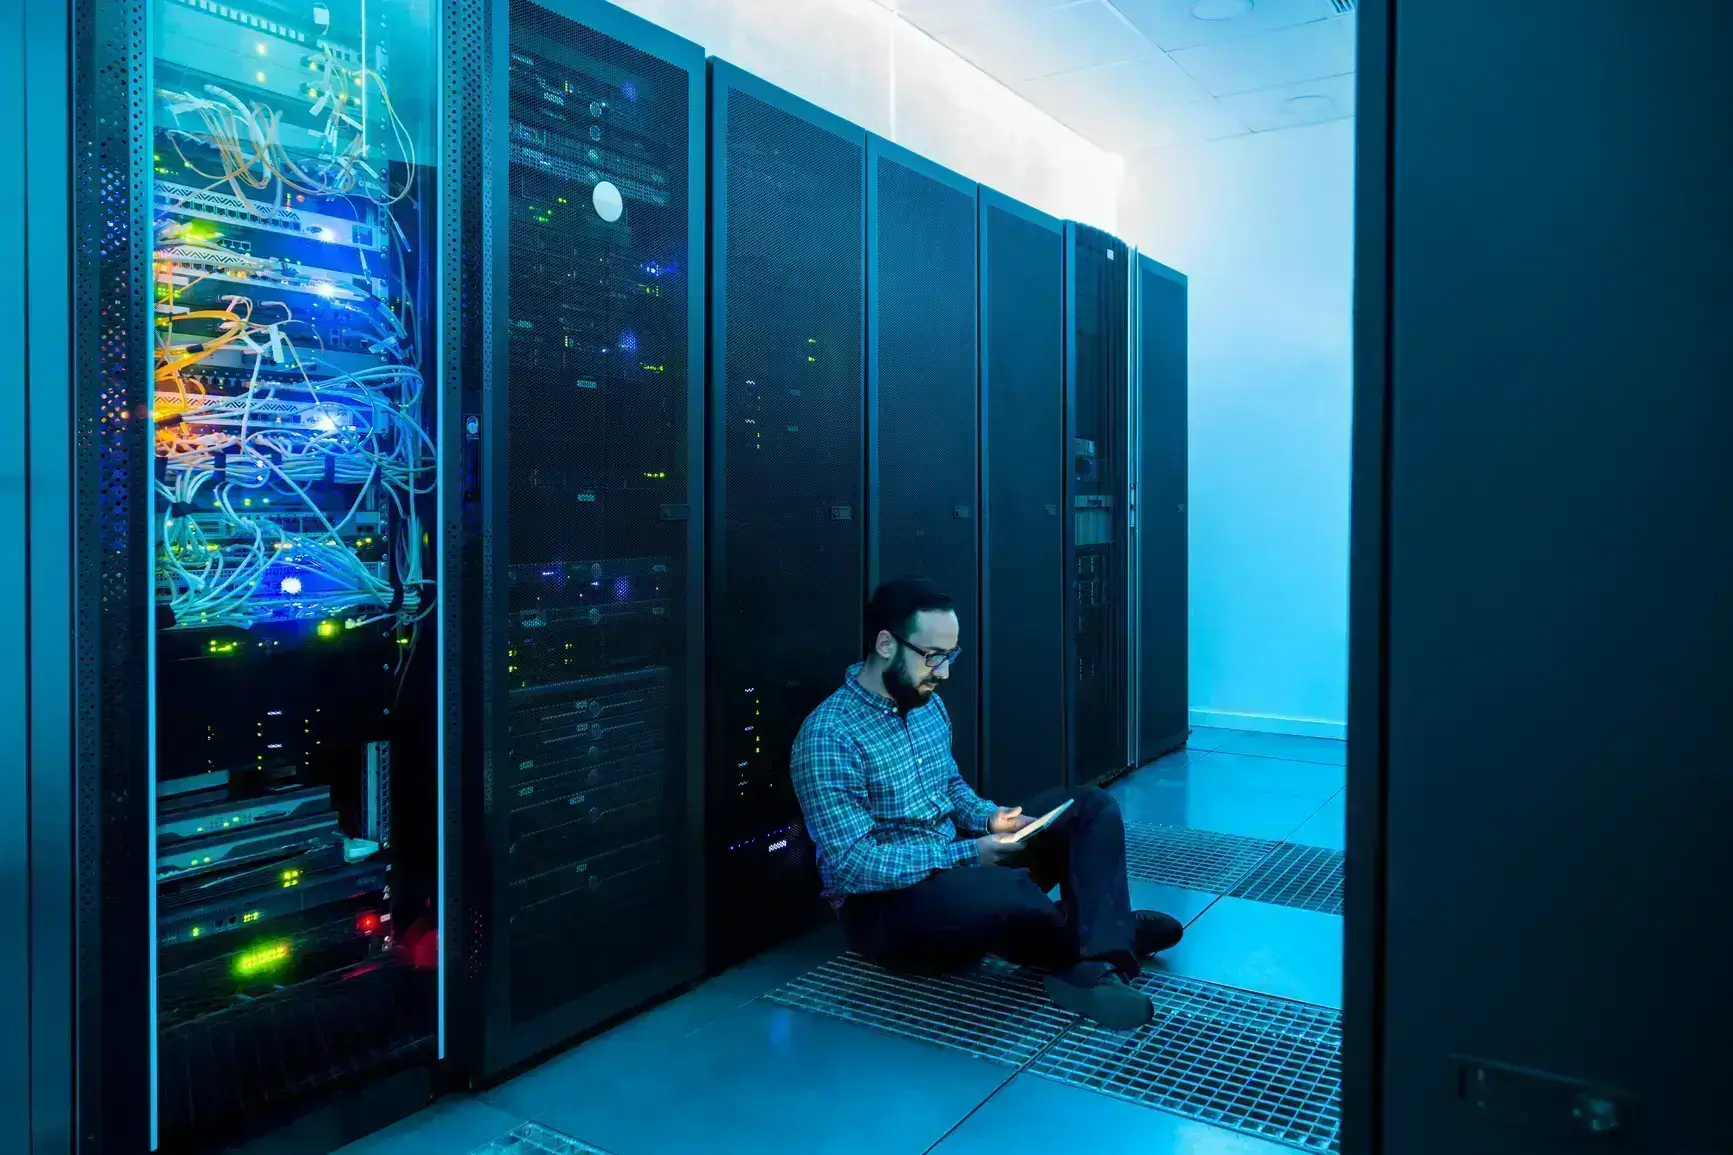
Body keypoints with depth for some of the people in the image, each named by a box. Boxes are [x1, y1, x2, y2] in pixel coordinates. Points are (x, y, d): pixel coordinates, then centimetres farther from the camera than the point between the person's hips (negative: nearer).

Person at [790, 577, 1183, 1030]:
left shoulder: (928, 704, 6)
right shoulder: (828, 736, -21)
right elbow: (851, 865, -24)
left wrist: (990, 818, -3)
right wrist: (968, 853, -24)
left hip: (962, 860, 9)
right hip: (885, 903, -9)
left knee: (1091, 807, -1)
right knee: (1003, 893, -39)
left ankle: (1093, 968, -24)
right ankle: (1105, 938, -5)